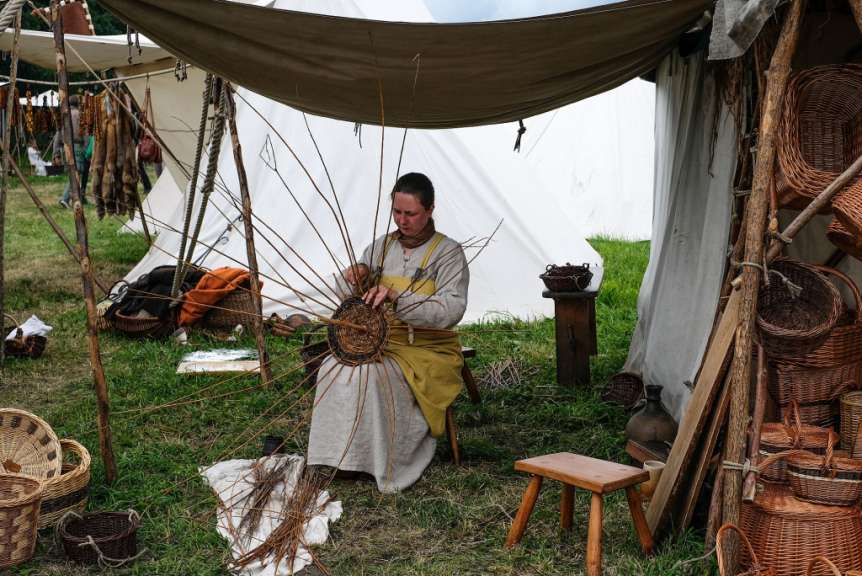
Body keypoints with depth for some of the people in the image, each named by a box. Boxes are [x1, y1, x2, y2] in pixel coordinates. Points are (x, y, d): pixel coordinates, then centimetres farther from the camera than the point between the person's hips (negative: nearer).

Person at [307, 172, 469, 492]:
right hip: (378, 342, 5)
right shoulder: (381, 246, 12)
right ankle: (340, 456, -18)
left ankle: (380, 464, -17)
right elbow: (346, 292, 15)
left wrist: (398, 298, -32)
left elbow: (452, 309, -20)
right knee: (335, 369, -25)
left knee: (369, 376, -32)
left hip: (428, 350, -5)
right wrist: (356, 276, -10)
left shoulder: (448, 252, -4)